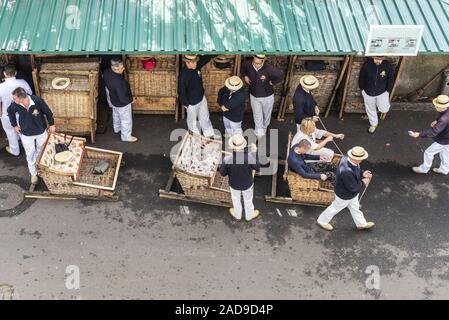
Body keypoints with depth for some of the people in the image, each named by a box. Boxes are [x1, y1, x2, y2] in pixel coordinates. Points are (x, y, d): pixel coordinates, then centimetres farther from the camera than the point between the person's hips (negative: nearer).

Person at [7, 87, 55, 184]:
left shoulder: (38, 100, -32)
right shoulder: (15, 105, -25)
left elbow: (48, 112, -14)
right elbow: (10, 112, 0)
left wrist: (51, 124, -3)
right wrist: (14, 125, 3)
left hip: (41, 131, -1)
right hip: (26, 134, 1)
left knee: (42, 150, 22)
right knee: (30, 154, 15)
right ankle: (33, 173, 37)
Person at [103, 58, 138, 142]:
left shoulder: (106, 72, -21)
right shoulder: (119, 82, -43)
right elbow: (122, 98, -33)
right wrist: (131, 100, -15)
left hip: (113, 99, 8)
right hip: (122, 104, -8)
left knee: (116, 115, 34)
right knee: (126, 120, 19)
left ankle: (117, 128, 61)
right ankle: (126, 137, 41)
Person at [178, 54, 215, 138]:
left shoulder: (197, 65, -14)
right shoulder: (183, 75, -33)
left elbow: (206, 58, 0)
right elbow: (181, 91, -25)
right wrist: (185, 103, -15)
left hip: (201, 98, 6)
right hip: (192, 103, -6)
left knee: (205, 118, 24)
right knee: (193, 120, 21)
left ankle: (209, 135, 43)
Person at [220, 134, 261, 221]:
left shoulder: (227, 160, -35)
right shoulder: (250, 157, -36)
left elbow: (223, 173, -17)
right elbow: (257, 167, -14)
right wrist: (254, 153, -6)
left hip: (234, 185, 0)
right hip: (247, 184, 0)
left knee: (236, 200, 31)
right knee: (248, 201, 29)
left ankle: (237, 215, 58)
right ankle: (249, 216, 56)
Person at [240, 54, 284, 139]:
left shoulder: (269, 69, -33)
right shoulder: (248, 64, -20)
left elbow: (281, 75, -28)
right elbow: (242, 68, 5)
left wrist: (272, 82, -21)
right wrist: (245, 76, -6)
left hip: (267, 96, -1)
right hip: (254, 96, 1)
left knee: (266, 114, 24)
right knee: (257, 116, 8)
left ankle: (265, 126, 54)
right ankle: (259, 133, 23)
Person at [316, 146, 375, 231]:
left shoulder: (347, 158, -21)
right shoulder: (346, 172, -47)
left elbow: (356, 170, 4)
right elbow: (353, 187, -32)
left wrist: (362, 173, -14)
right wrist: (363, 182, -17)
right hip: (344, 195, -8)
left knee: (355, 208, 30)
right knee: (335, 208, 20)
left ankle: (361, 223, 53)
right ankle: (322, 221, 45)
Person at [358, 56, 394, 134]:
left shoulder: (388, 65, -20)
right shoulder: (367, 64, -21)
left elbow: (391, 79, -5)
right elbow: (361, 77, -5)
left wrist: (388, 91, -4)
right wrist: (362, 89, 2)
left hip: (382, 92, -1)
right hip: (368, 92, 1)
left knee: (384, 110, -4)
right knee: (370, 109, 18)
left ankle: (383, 106, 34)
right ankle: (374, 124, 46)